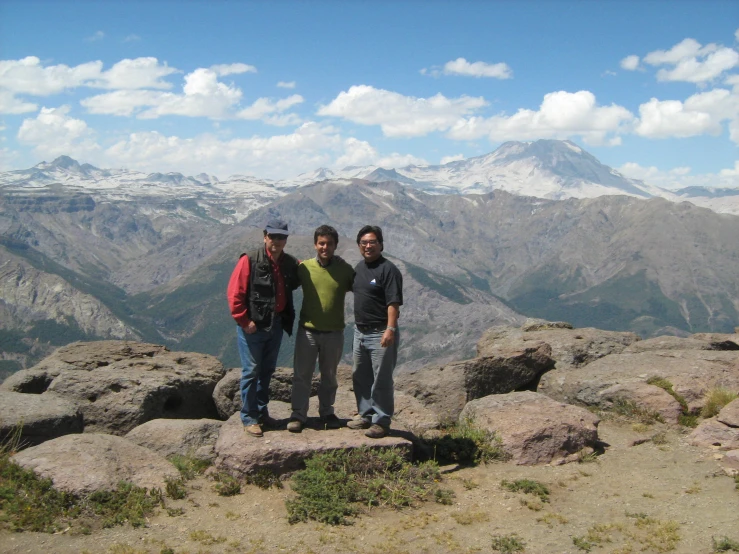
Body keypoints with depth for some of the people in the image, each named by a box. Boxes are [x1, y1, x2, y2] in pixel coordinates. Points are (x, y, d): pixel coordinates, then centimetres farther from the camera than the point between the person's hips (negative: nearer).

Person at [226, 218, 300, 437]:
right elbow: (234, 293, -14)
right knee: (251, 372, -1)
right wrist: (244, 320, -15)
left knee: (267, 371, 15)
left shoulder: (291, 263, 3)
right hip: (253, 326, -6)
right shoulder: (250, 261, -13)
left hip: (276, 325, 6)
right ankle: (249, 419, 7)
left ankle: (262, 412, 27)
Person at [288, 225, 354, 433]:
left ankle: (327, 413, 30)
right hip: (307, 330, 0)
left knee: (329, 376, 14)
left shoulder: (345, 270, -5)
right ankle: (298, 415, 13)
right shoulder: (304, 267, -4)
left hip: (334, 332, 0)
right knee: (301, 374, 3)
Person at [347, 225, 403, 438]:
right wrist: (357, 327, 16)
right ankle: (366, 415, 29)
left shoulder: (388, 269, -12)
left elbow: (394, 303, -18)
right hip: (360, 331, 8)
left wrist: (390, 329, -28)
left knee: (381, 380, -2)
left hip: (380, 333, -8)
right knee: (360, 377, 16)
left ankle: (381, 421, 7)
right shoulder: (359, 267, 12)